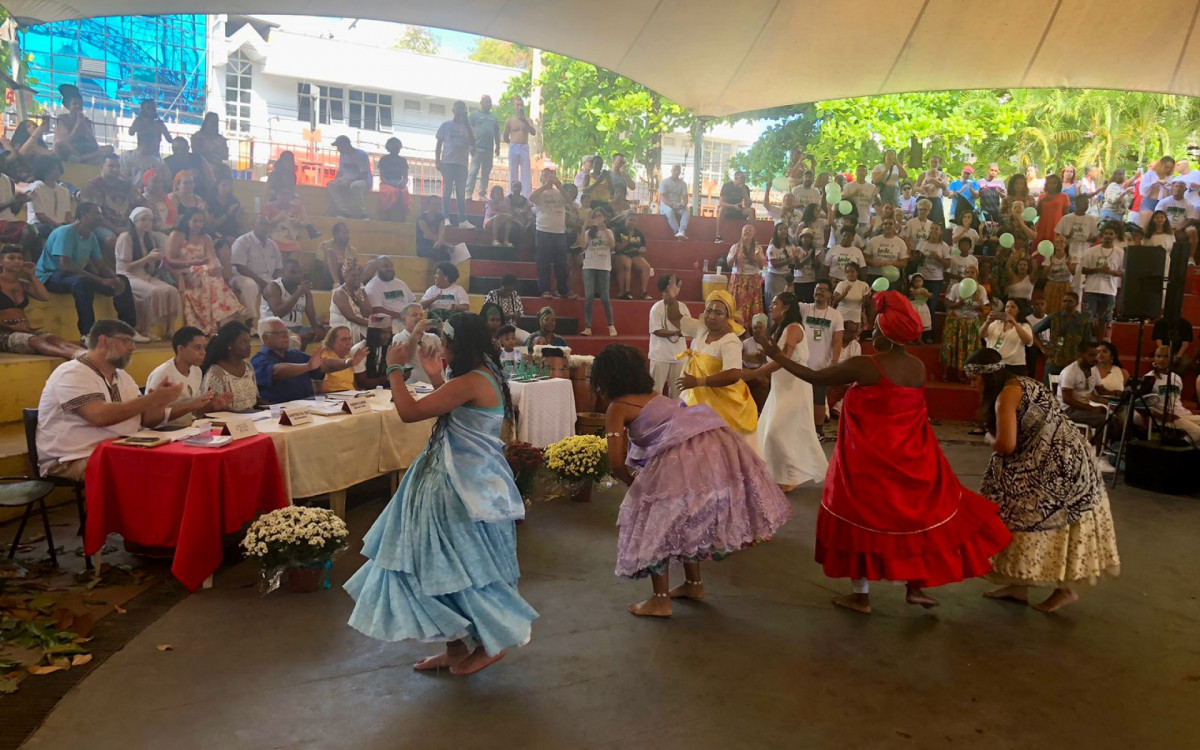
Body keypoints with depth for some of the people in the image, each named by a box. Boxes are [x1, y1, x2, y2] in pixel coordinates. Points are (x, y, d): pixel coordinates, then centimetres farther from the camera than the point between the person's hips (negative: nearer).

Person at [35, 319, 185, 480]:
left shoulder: (122, 377, 15)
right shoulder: (72, 374, -11)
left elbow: (146, 420, 10)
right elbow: (99, 416, -26)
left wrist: (161, 400, -13)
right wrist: (153, 398, -23)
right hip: (71, 461, -8)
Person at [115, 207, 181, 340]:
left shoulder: (150, 239, 17)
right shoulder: (125, 237, -3)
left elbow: (151, 270, 14)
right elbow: (127, 267, -9)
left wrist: (157, 259, -5)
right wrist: (148, 258, -16)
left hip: (146, 277, 6)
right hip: (128, 277, -6)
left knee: (172, 291, -23)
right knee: (155, 292, -35)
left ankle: (169, 330, -26)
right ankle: (144, 331, -24)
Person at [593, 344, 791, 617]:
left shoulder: (616, 408, 3)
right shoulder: (652, 393, 25)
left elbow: (616, 461, -3)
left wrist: (632, 482, 14)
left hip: (681, 456, -8)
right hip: (713, 444, 8)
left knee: (657, 524, 8)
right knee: (686, 518, 26)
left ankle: (660, 601, 15)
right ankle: (694, 584, 39)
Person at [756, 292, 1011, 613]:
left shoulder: (864, 366, -20)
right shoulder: (919, 367, -1)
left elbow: (814, 377, -11)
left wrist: (777, 355, 0)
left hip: (871, 459, -5)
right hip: (910, 458, 5)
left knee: (864, 519, 9)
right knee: (913, 515, 20)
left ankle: (861, 596, 19)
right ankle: (915, 586, 29)